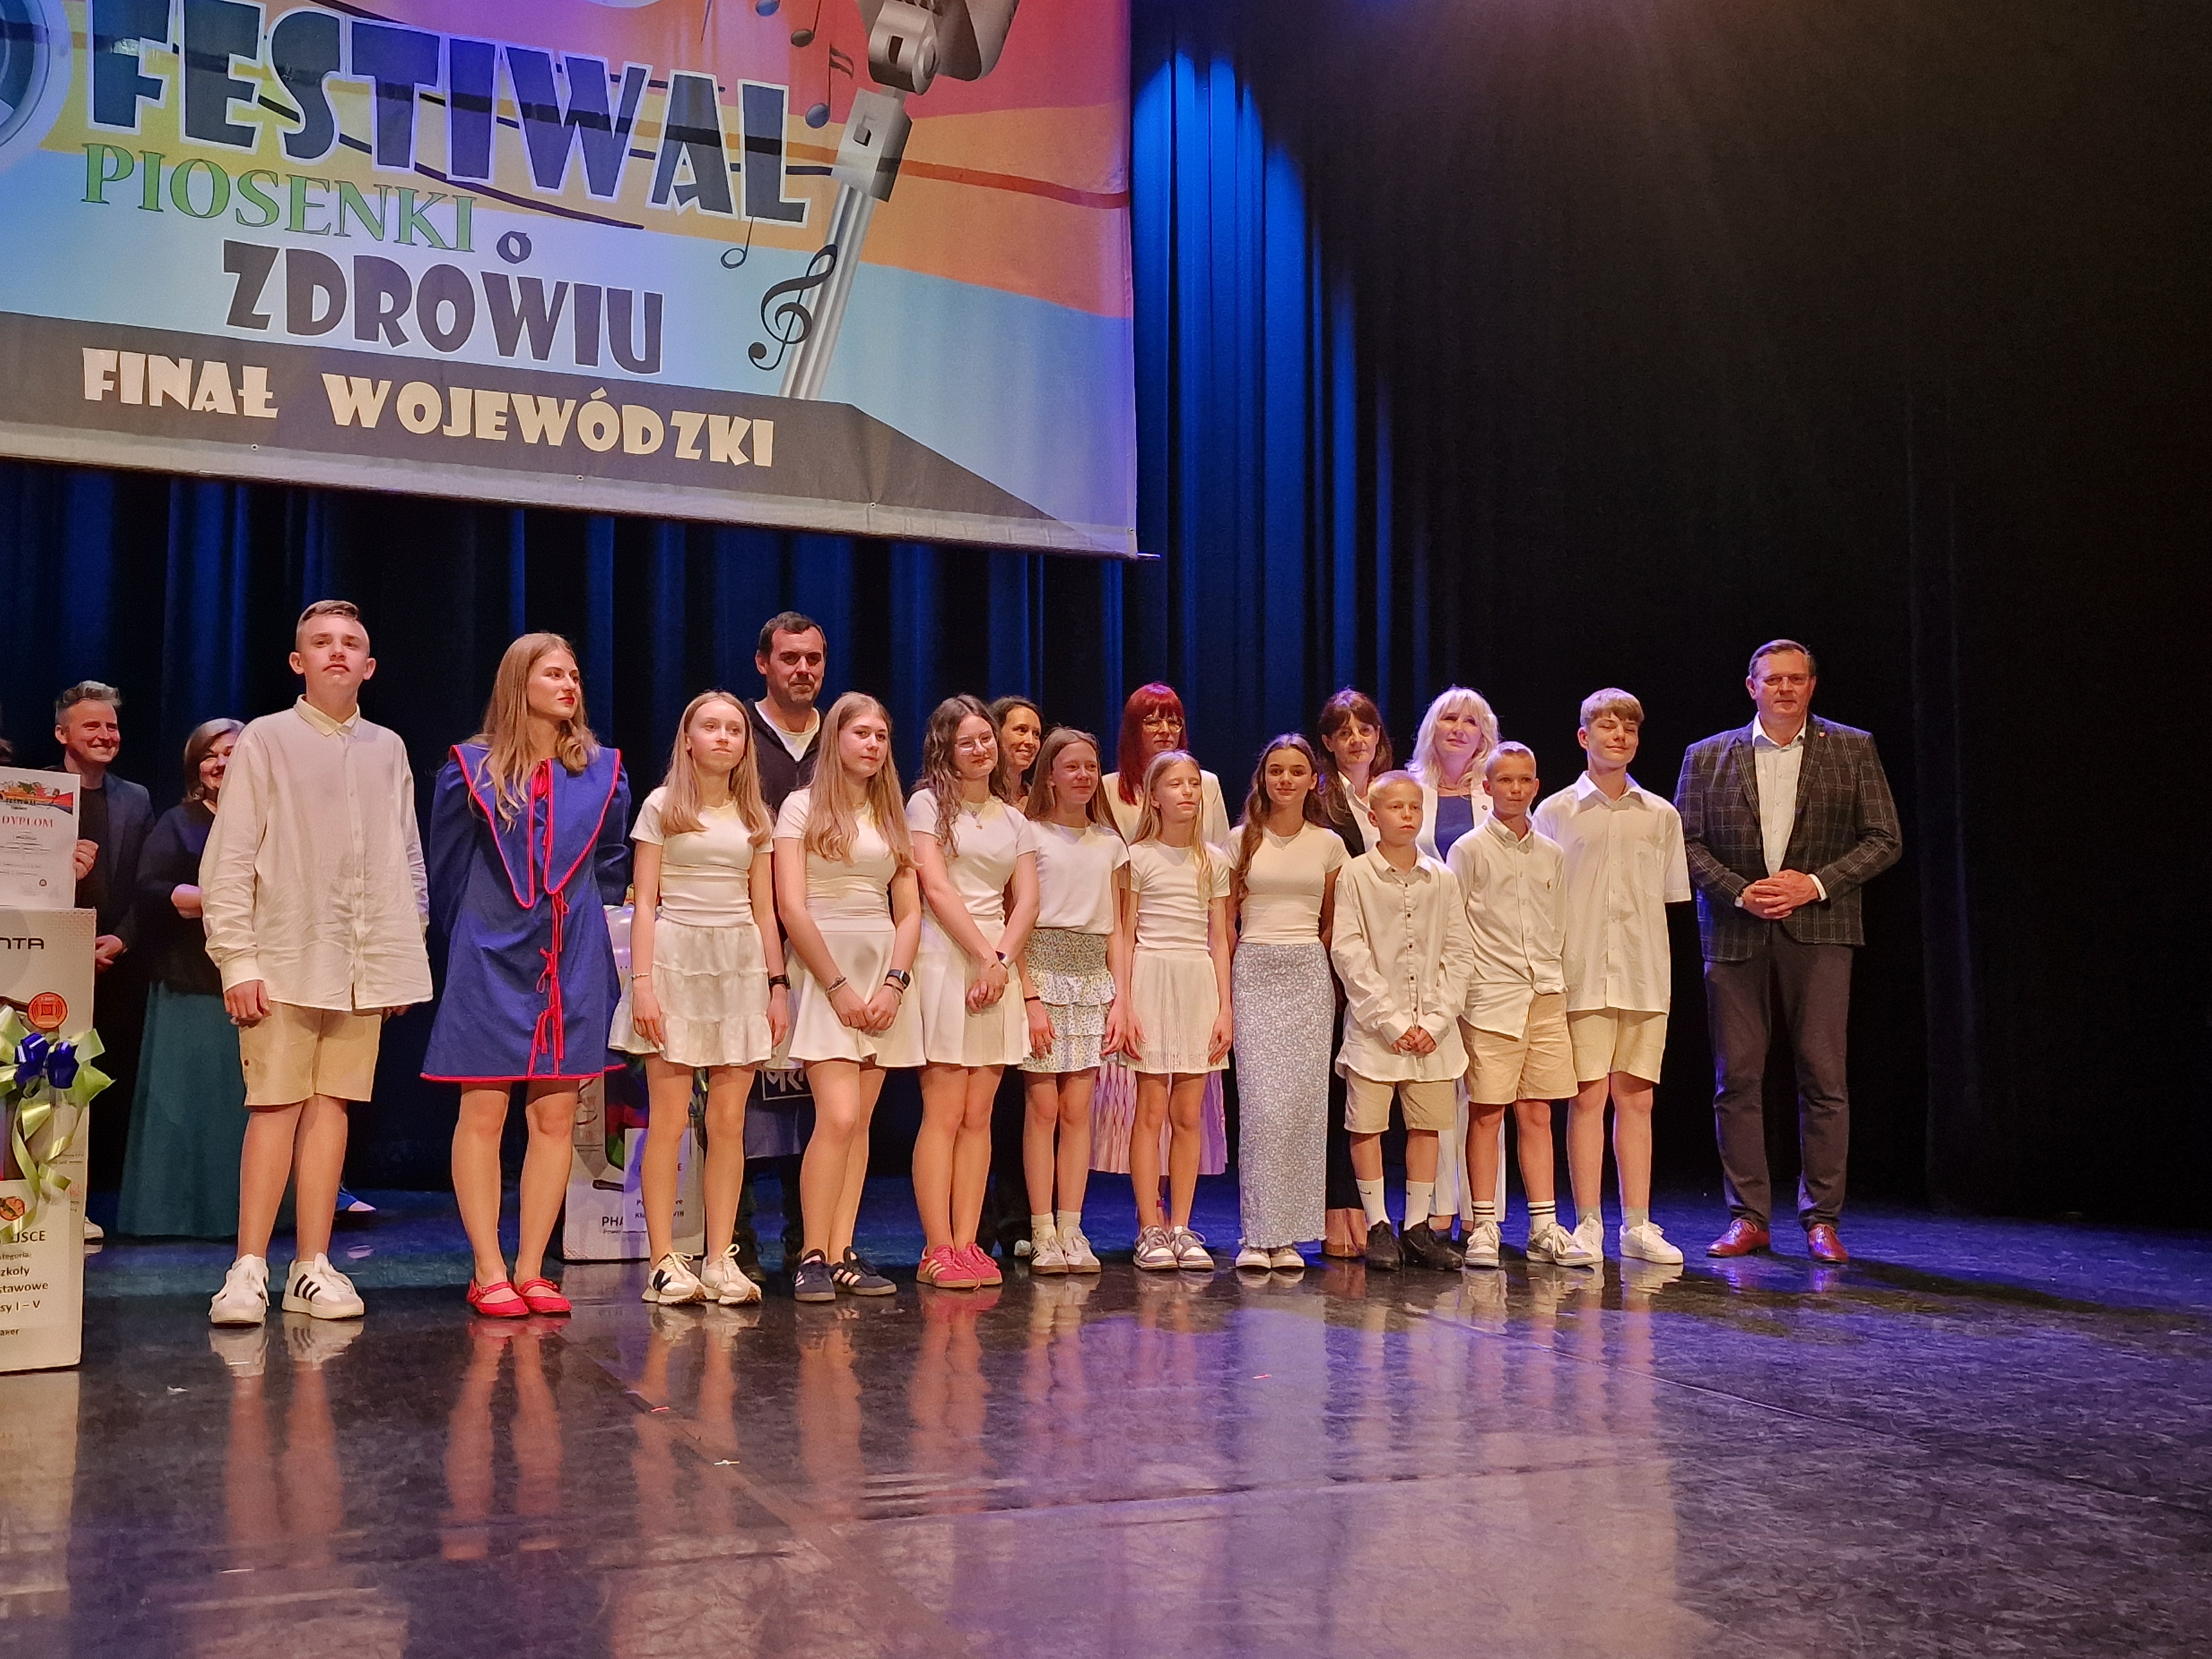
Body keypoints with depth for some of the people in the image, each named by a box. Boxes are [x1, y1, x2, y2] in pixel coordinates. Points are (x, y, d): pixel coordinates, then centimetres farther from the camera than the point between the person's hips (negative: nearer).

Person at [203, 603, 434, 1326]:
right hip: (285, 959, -3)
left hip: (366, 964, 3)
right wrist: (237, 960, -9)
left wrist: (408, 954, 11)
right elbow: (229, 859, -2)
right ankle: (248, 1270, -2)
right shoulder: (266, 740, 2)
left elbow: (409, 860, 17)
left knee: (333, 1105, 4)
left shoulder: (388, 749, 13)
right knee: (276, 1106, -7)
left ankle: (313, 1267, 9)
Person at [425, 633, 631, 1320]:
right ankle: (488, 1273, 3)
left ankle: (530, 1271, 9)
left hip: (573, 966, 2)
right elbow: (446, 868, 9)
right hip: (492, 962, -2)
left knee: (555, 1118, 2)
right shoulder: (472, 769, 1)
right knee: (483, 1115, -3)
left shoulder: (602, 772, 7)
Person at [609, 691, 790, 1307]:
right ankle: (663, 1262, -2)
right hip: (677, 960, -3)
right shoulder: (662, 807, 4)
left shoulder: (754, 817, 14)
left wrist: (778, 984, 7)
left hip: (741, 967, 3)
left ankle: (721, 1260, 6)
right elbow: (644, 903, -1)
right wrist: (642, 982, -11)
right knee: (669, 1120, -6)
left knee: (729, 1122, 1)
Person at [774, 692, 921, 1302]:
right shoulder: (804, 807, 1)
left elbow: (909, 912, 10)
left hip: (885, 973, 5)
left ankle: (842, 1254, 5)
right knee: (839, 1116, -15)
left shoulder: (893, 816, 15)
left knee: (859, 1121, 2)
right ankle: (813, 1255, -6)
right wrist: (839, 987, -12)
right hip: (823, 969, -5)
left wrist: (893, 984, -5)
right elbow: (791, 908, -8)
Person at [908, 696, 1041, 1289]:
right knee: (943, 1113, -8)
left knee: (978, 1116, 2)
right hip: (944, 961, -5)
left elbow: (1027, 901, 9)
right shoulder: (928, 804, 4)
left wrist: (1001, 959, -7)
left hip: (998, 967, 5)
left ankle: (967, 1245, 3)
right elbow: (937, 889, -6)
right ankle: (938, 1250, -7)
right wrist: (984, 956, -11)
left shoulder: (1014, 820, 19)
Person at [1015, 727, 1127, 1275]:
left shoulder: (1110, 843, 14)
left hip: (1093, 978, 4)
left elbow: (1117, 929, 14)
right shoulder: (1030, 835, 1)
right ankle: (1042, 1235, 0)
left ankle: (1071, 1231, 5)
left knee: (1077, 1109, 1)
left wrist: (1121, 999, 5)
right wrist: (1030, 997, -12)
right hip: (1042, 969, -4)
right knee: (1043, 1105, -5)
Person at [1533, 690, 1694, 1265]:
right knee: (1588, 1095, -3)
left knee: (1636, 1097, 5)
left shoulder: (1661, 815, 10)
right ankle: (1588, 1225, 4)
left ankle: (1637, 1226, 11)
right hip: (1582, 975, -2)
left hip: (1644, 976, 2)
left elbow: (1666, 900, 12)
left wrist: (1655, 966, 4)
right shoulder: (1556, 812, 4)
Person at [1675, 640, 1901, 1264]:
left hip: (1818, 930, -1)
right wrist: (1739, 891, -10)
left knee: (1823, 1078, -3)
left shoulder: (1852, 750, 8)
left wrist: (1817, 884, -9)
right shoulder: (1707, 757, 10)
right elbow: (1686, 840, 5)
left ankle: (1821, 1220, 5)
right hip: (1734, 932, 1)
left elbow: (1884, 839, 4)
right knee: (1737, 1079, 1)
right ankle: (1748, 1218, 9)